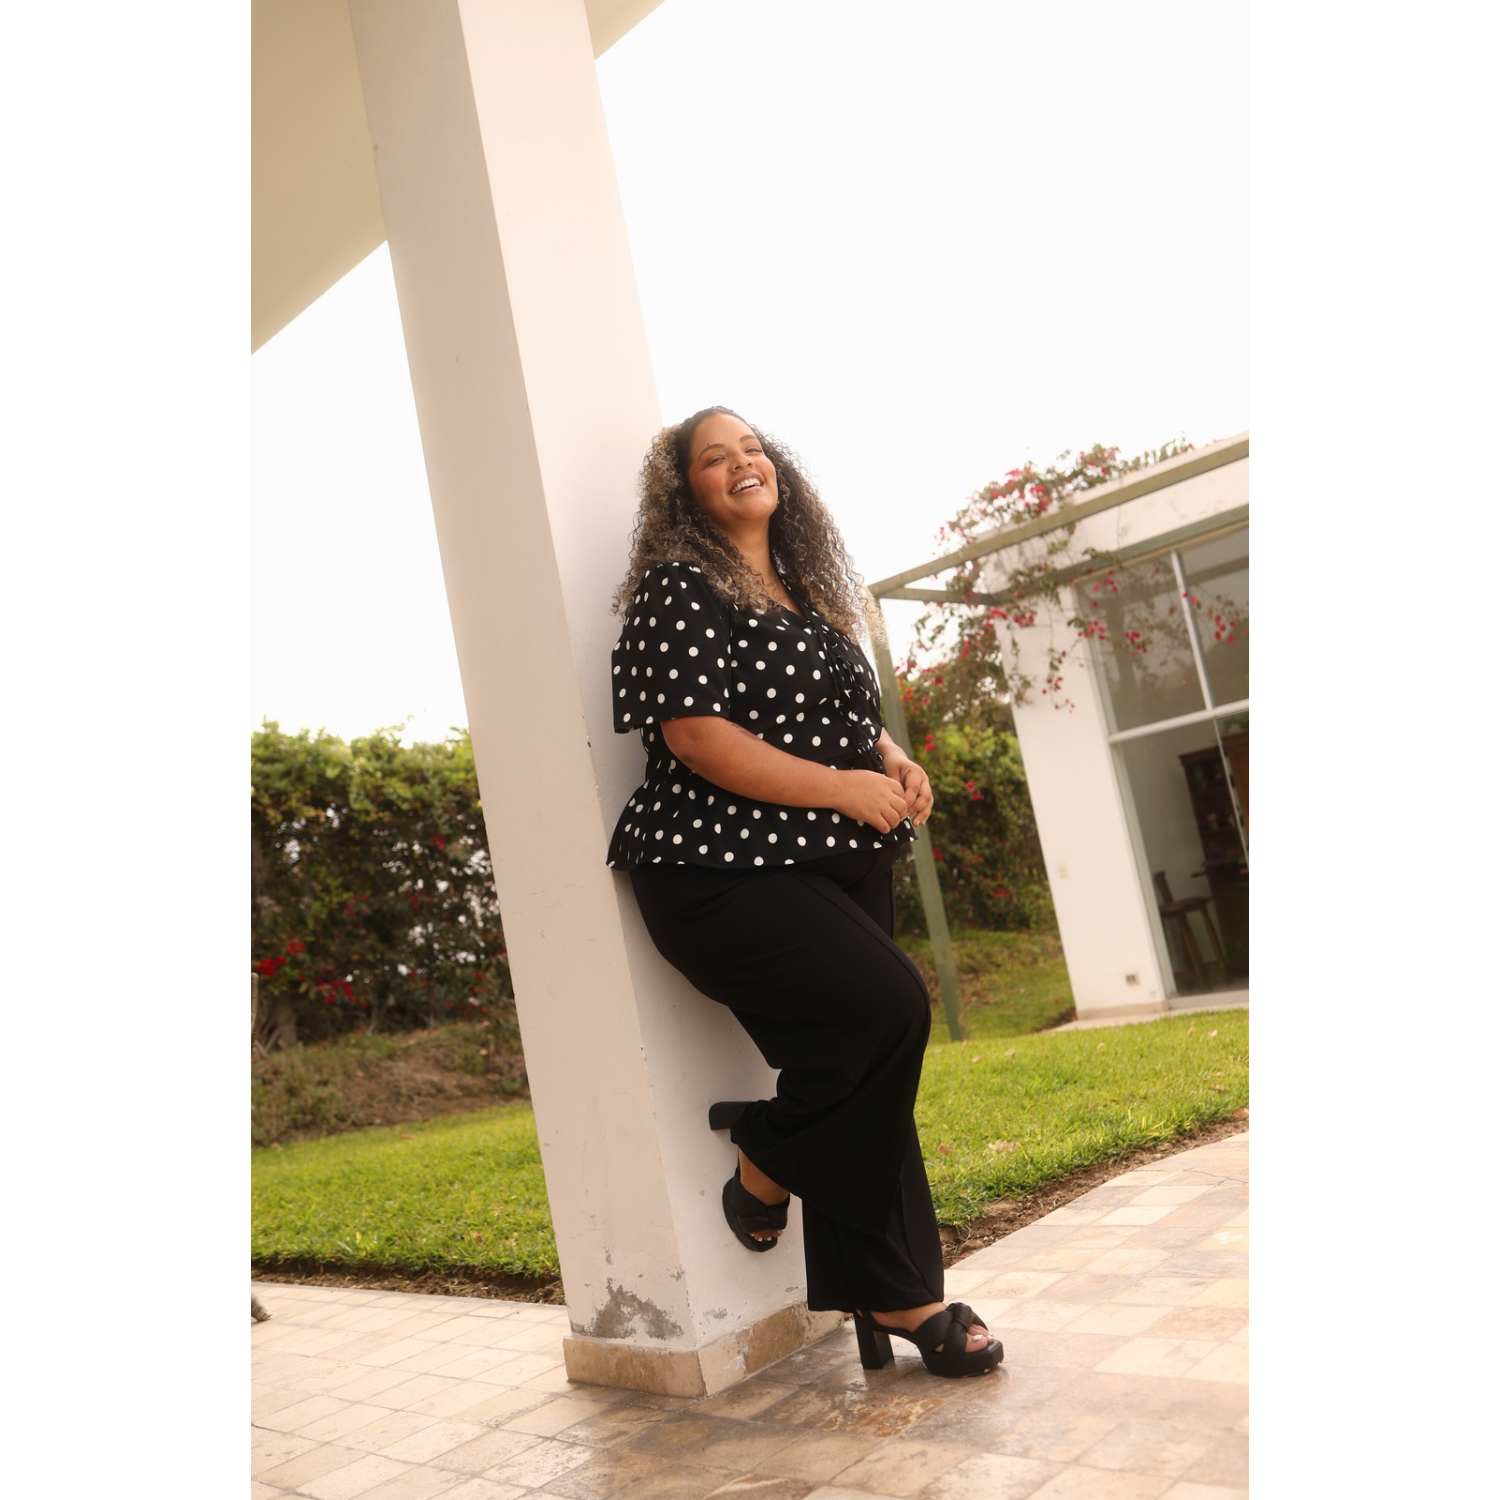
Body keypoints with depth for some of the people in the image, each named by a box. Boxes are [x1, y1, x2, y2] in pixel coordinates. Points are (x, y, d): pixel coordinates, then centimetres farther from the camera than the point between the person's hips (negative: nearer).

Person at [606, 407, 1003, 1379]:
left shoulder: (809, 588, 19)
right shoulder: (678, 588, -5)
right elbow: (695, 733, -16)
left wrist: (896, 761, 5)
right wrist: (841, 787, -17)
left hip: (842, 864, 8)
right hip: (725, 873, -8)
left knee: (868, 1064, 4)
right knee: (888, 1009, -23)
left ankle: (892, 1300, 18)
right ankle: (766, 1170, 4)